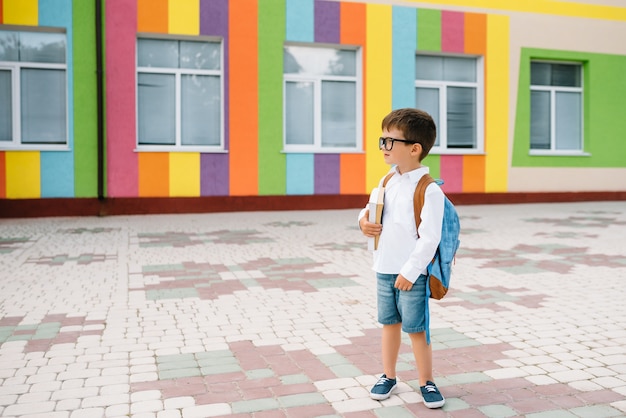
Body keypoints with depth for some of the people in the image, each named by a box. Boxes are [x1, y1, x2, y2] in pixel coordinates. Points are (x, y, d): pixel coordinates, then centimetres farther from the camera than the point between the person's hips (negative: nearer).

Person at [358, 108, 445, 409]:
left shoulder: (429, 190, -17)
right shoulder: (389, 180, 5)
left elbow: (429, 239, -19)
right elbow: (372, 207, 20)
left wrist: (410, 271, -19)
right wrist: (364, 220, -3)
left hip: (411, 273, -6)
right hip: (384, 269, 7)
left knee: (416, 328, 5)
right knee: (389, 322, 17)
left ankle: (426, 382, 24)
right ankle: (388, 376, 33)